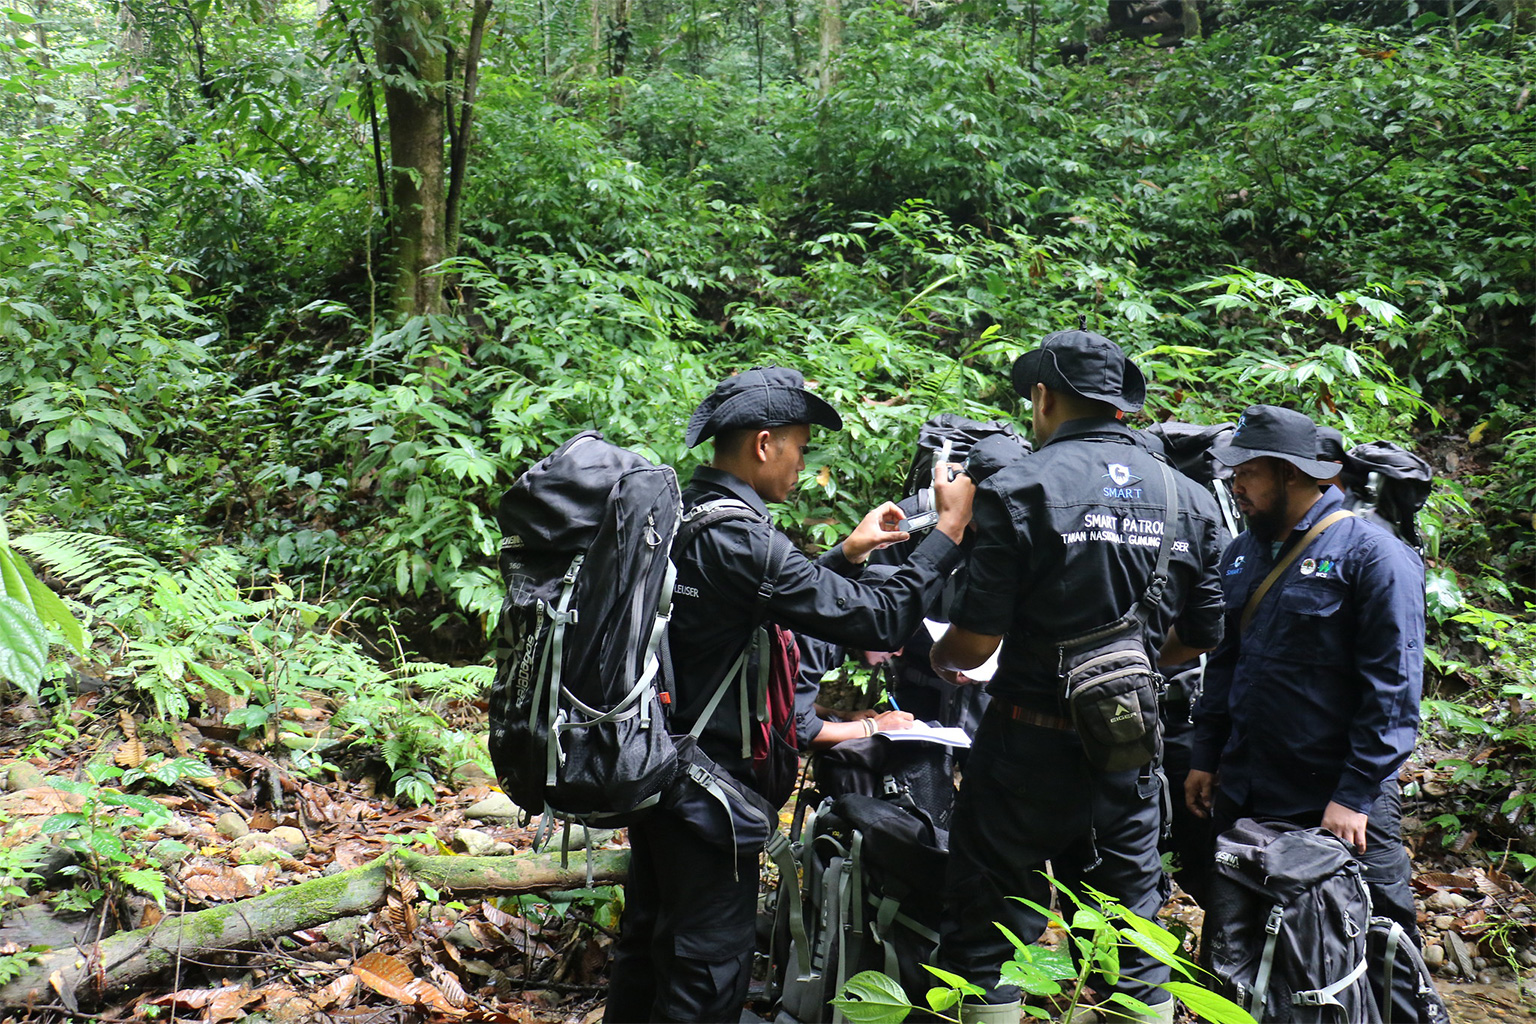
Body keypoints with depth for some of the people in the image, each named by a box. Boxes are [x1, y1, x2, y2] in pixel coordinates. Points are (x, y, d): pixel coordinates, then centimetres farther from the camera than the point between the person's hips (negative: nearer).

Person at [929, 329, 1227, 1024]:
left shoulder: (1017, 490, -12)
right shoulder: (1189, 499, 5)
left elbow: (977, 636, -15)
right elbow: (1198, 640, 9)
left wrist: (943, 658, 7)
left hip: (1030, 743, -5)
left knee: (984, 938, 7)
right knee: (1132, 939, 17)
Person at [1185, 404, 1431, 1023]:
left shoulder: (1372, 554, -12)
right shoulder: (1243, 553, 9)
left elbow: (1393, 688, -15)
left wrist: (1356, 794, -18)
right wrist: (1206, 757, 13)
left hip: (1339, 798, -6)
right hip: (1243, 794, 6)